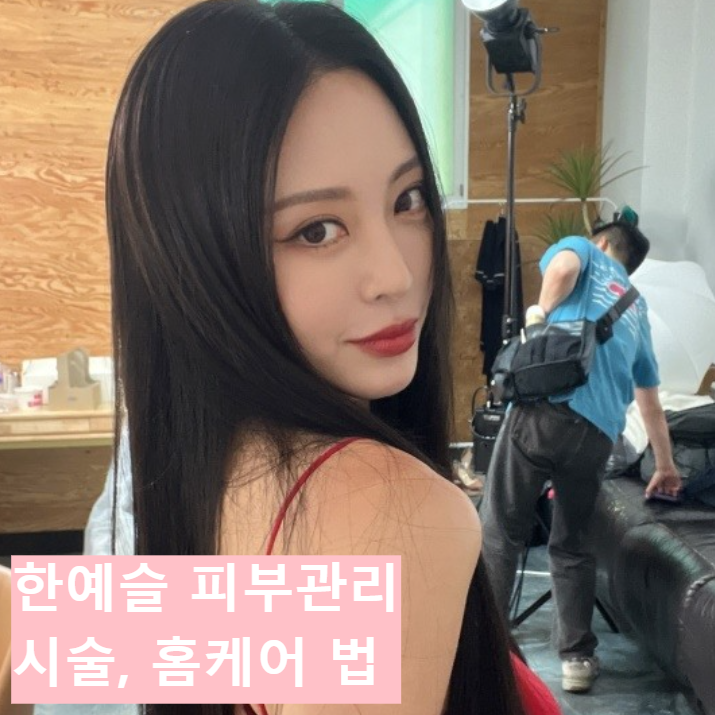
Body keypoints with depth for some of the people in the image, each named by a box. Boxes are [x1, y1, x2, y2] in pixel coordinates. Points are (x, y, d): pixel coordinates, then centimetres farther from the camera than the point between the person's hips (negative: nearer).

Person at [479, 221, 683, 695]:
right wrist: (665, 468, 48)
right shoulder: (637, 310, 33)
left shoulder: (584, 251, 21)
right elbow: (651, 404, 38)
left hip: (547, 408, -5)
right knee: (574, 544, 18)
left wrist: (541, 312, 8)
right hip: (598, 432, 5)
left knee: (500, 531, 2)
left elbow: (564, 265, -9)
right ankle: (578, 657, 19)